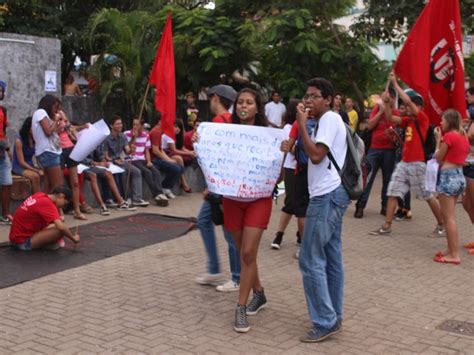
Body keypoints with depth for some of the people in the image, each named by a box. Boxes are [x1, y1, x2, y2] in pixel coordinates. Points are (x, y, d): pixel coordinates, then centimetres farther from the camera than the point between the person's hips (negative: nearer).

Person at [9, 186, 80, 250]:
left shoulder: (39, 195, 4)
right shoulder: (47, 204, -20)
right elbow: (61, 227, -29)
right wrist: (73, 238, -13)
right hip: (23, 242, -10)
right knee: (60, 231, -23)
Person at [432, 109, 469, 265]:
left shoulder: (449, 136, -12)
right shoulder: (463, 137, 12)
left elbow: (438, 157, -5)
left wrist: (438, 139, 3)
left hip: (448, 176, -9)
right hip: (459, 176, 9)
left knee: (449, 217, -6)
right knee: (449, 216, 17)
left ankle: (454, 255, -6)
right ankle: (451, 250, 20)